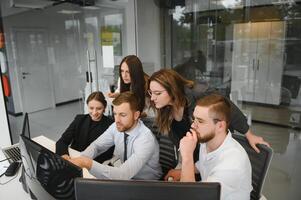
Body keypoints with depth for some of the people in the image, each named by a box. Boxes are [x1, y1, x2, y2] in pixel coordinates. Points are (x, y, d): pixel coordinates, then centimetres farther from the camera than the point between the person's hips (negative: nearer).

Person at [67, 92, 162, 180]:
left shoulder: (146, 139, -31)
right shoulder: (116, 127, -11)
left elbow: (123, 174, -38)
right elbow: (96, 145, -2)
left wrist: (87, 163, -44)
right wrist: (80, 159, -22)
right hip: (125, 177, 5)